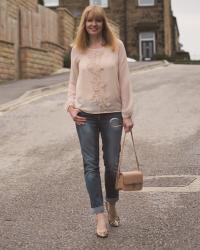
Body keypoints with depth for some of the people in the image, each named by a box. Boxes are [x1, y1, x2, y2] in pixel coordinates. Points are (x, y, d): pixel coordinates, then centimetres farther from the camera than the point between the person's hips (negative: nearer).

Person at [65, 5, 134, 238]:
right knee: (91, 165, 0)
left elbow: (124, 81, -1)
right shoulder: (77, 49, 3)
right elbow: (73, 81, 11)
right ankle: (100, 215, 7)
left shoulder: (116, 46, -1)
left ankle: (112, 205, 32)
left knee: (112, 164, 8)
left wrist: (127, 113, -3)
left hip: (112, 113, 0)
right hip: (85, 114, 1)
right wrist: (70, 105, -3)